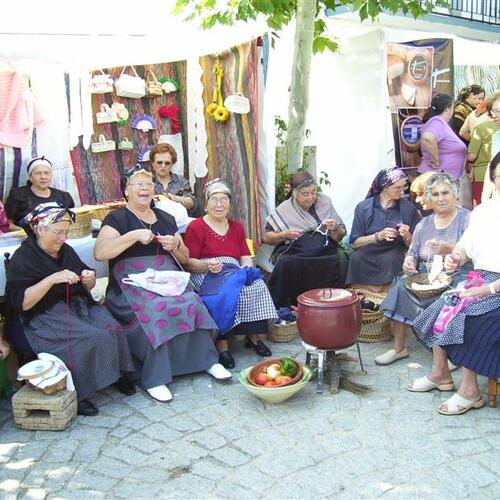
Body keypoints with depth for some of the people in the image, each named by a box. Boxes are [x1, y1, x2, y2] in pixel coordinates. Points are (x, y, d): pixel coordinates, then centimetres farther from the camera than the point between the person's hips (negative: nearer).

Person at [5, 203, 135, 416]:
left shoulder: (66, 251, 13)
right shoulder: (22, 259, -5)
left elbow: (87, 288, 21)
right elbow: (20, 302, -17)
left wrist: (89, 279, -4)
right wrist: (52, 279, -24)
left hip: (78, 305, 6)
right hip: (44, 316, -6)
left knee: (110, 328, -23)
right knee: (90, 338, -29)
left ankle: (117, 373, -4)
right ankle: (77, 394, -16)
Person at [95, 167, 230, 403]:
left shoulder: (166, 219, 21)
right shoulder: (117, 218, 5)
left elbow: (184, 259, 23)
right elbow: (99, 253, -12)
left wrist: (176, 245, 1)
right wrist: (134, 235, -17)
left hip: (167, 278, 5)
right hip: (133, 283, -4)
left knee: (192, 303, -25)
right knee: (157, 309, -33)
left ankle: (207, 360, -13)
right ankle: (153, 379, -25)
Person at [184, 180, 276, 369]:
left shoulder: (237, 227, 20)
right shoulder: (196, 227, 2)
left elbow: (246, 256, 13)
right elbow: (188, 262, -4)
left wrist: (247, 268, -9)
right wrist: (207, 266, -22)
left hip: (235, 273, 5)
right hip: (206, 276, -5)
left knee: (258, 287, -25)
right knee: (227, 292, -36)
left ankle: (253, 336, -11)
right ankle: (222, 344, -27)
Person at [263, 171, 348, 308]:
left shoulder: (325, 203, 12)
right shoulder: (284, 210, 7)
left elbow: (341, 235, 17)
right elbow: (267, 237, 9)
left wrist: (335, 229, -5)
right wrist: (284, 234, -9)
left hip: (325, 250, 1)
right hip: (294, 251, -1)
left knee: (341, 259, -30)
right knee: (285, 263, -33)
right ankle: (285, 306, -17)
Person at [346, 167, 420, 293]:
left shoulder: (409, 208, 6)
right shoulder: (363, 207, 5)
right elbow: (354, 243, 1)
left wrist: (406, 236, -12)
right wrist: (378, 236, -12)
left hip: (394, 253, 0)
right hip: (367, 253, 0)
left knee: (391, 259, -34)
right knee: (356, 257, -32)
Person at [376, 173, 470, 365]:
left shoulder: (467, 219, 2)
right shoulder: (424, 223, 18)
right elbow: (413, 253, 17)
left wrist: (450, 249, -27)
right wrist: (408, 261, -8)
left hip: (454, 277, -4)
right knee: (400, 287, -23)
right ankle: (398, 348, -14)